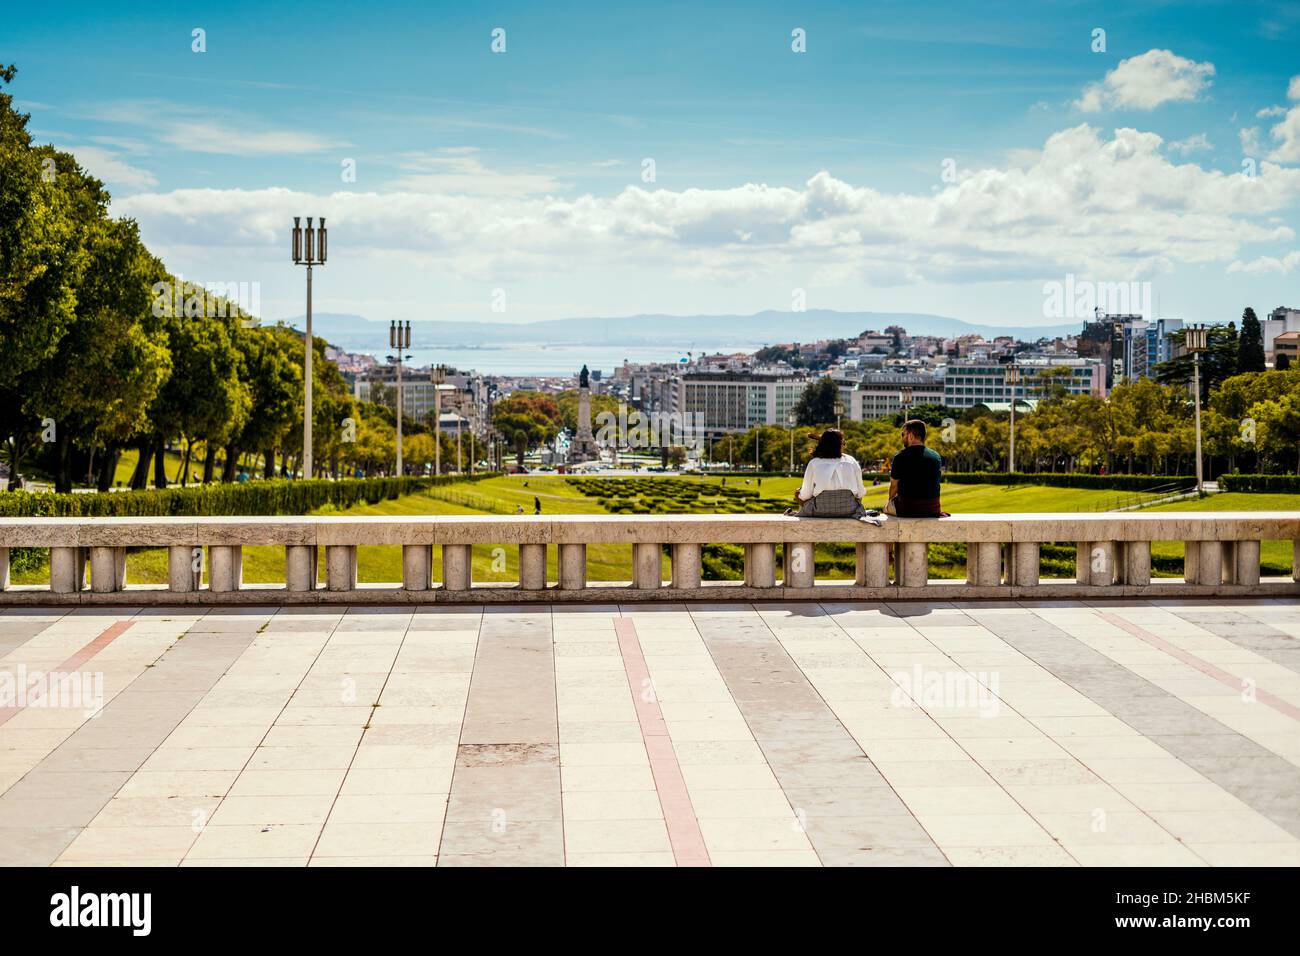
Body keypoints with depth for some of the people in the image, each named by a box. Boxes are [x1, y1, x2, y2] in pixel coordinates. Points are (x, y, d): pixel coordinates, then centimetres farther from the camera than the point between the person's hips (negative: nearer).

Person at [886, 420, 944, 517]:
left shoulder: (900, 457, -10)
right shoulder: (936, 456, 3)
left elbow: (894, 486, -1)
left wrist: (891, 499, 20)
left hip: (907, 509, -4)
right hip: (932, 509, 4)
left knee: (886, 507, 25)